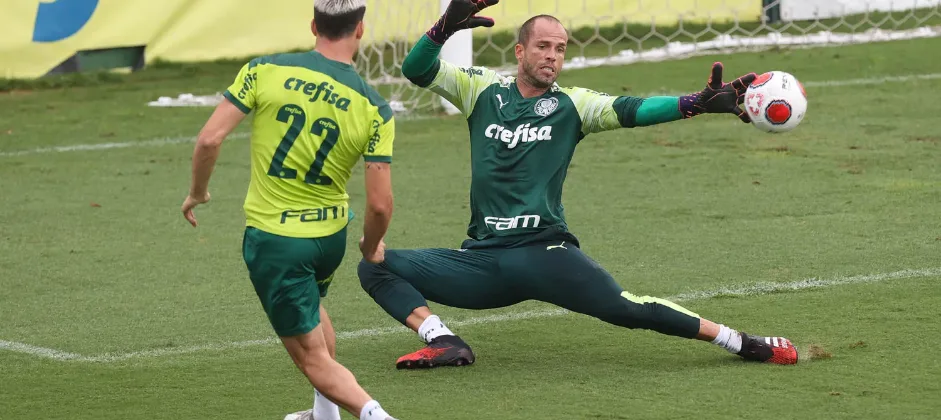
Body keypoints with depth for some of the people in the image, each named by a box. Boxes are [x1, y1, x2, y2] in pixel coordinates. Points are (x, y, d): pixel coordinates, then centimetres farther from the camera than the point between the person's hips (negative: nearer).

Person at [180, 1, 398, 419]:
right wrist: (371, 247, 10)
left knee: (314, 359, 4)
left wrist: (197, 191, 5)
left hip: (271, 239, -3)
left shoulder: (265, 71, -13)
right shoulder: (374, 109, -10)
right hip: (330, 237, 3)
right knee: (310, 308, 36)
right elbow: (379, 204, -12)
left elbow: (209, 139, -14)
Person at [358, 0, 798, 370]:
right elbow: (417, 70, -2)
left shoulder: (572, 105, 6)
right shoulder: (483, 91, 8)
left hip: (544, 252, -2)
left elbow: (630, 110, -7)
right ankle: (444, 343, -25)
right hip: (481, 259, 2)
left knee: (624, 307, -23)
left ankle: (742, 342, -16)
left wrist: (695, 104, -24)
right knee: (376, 266, -11)